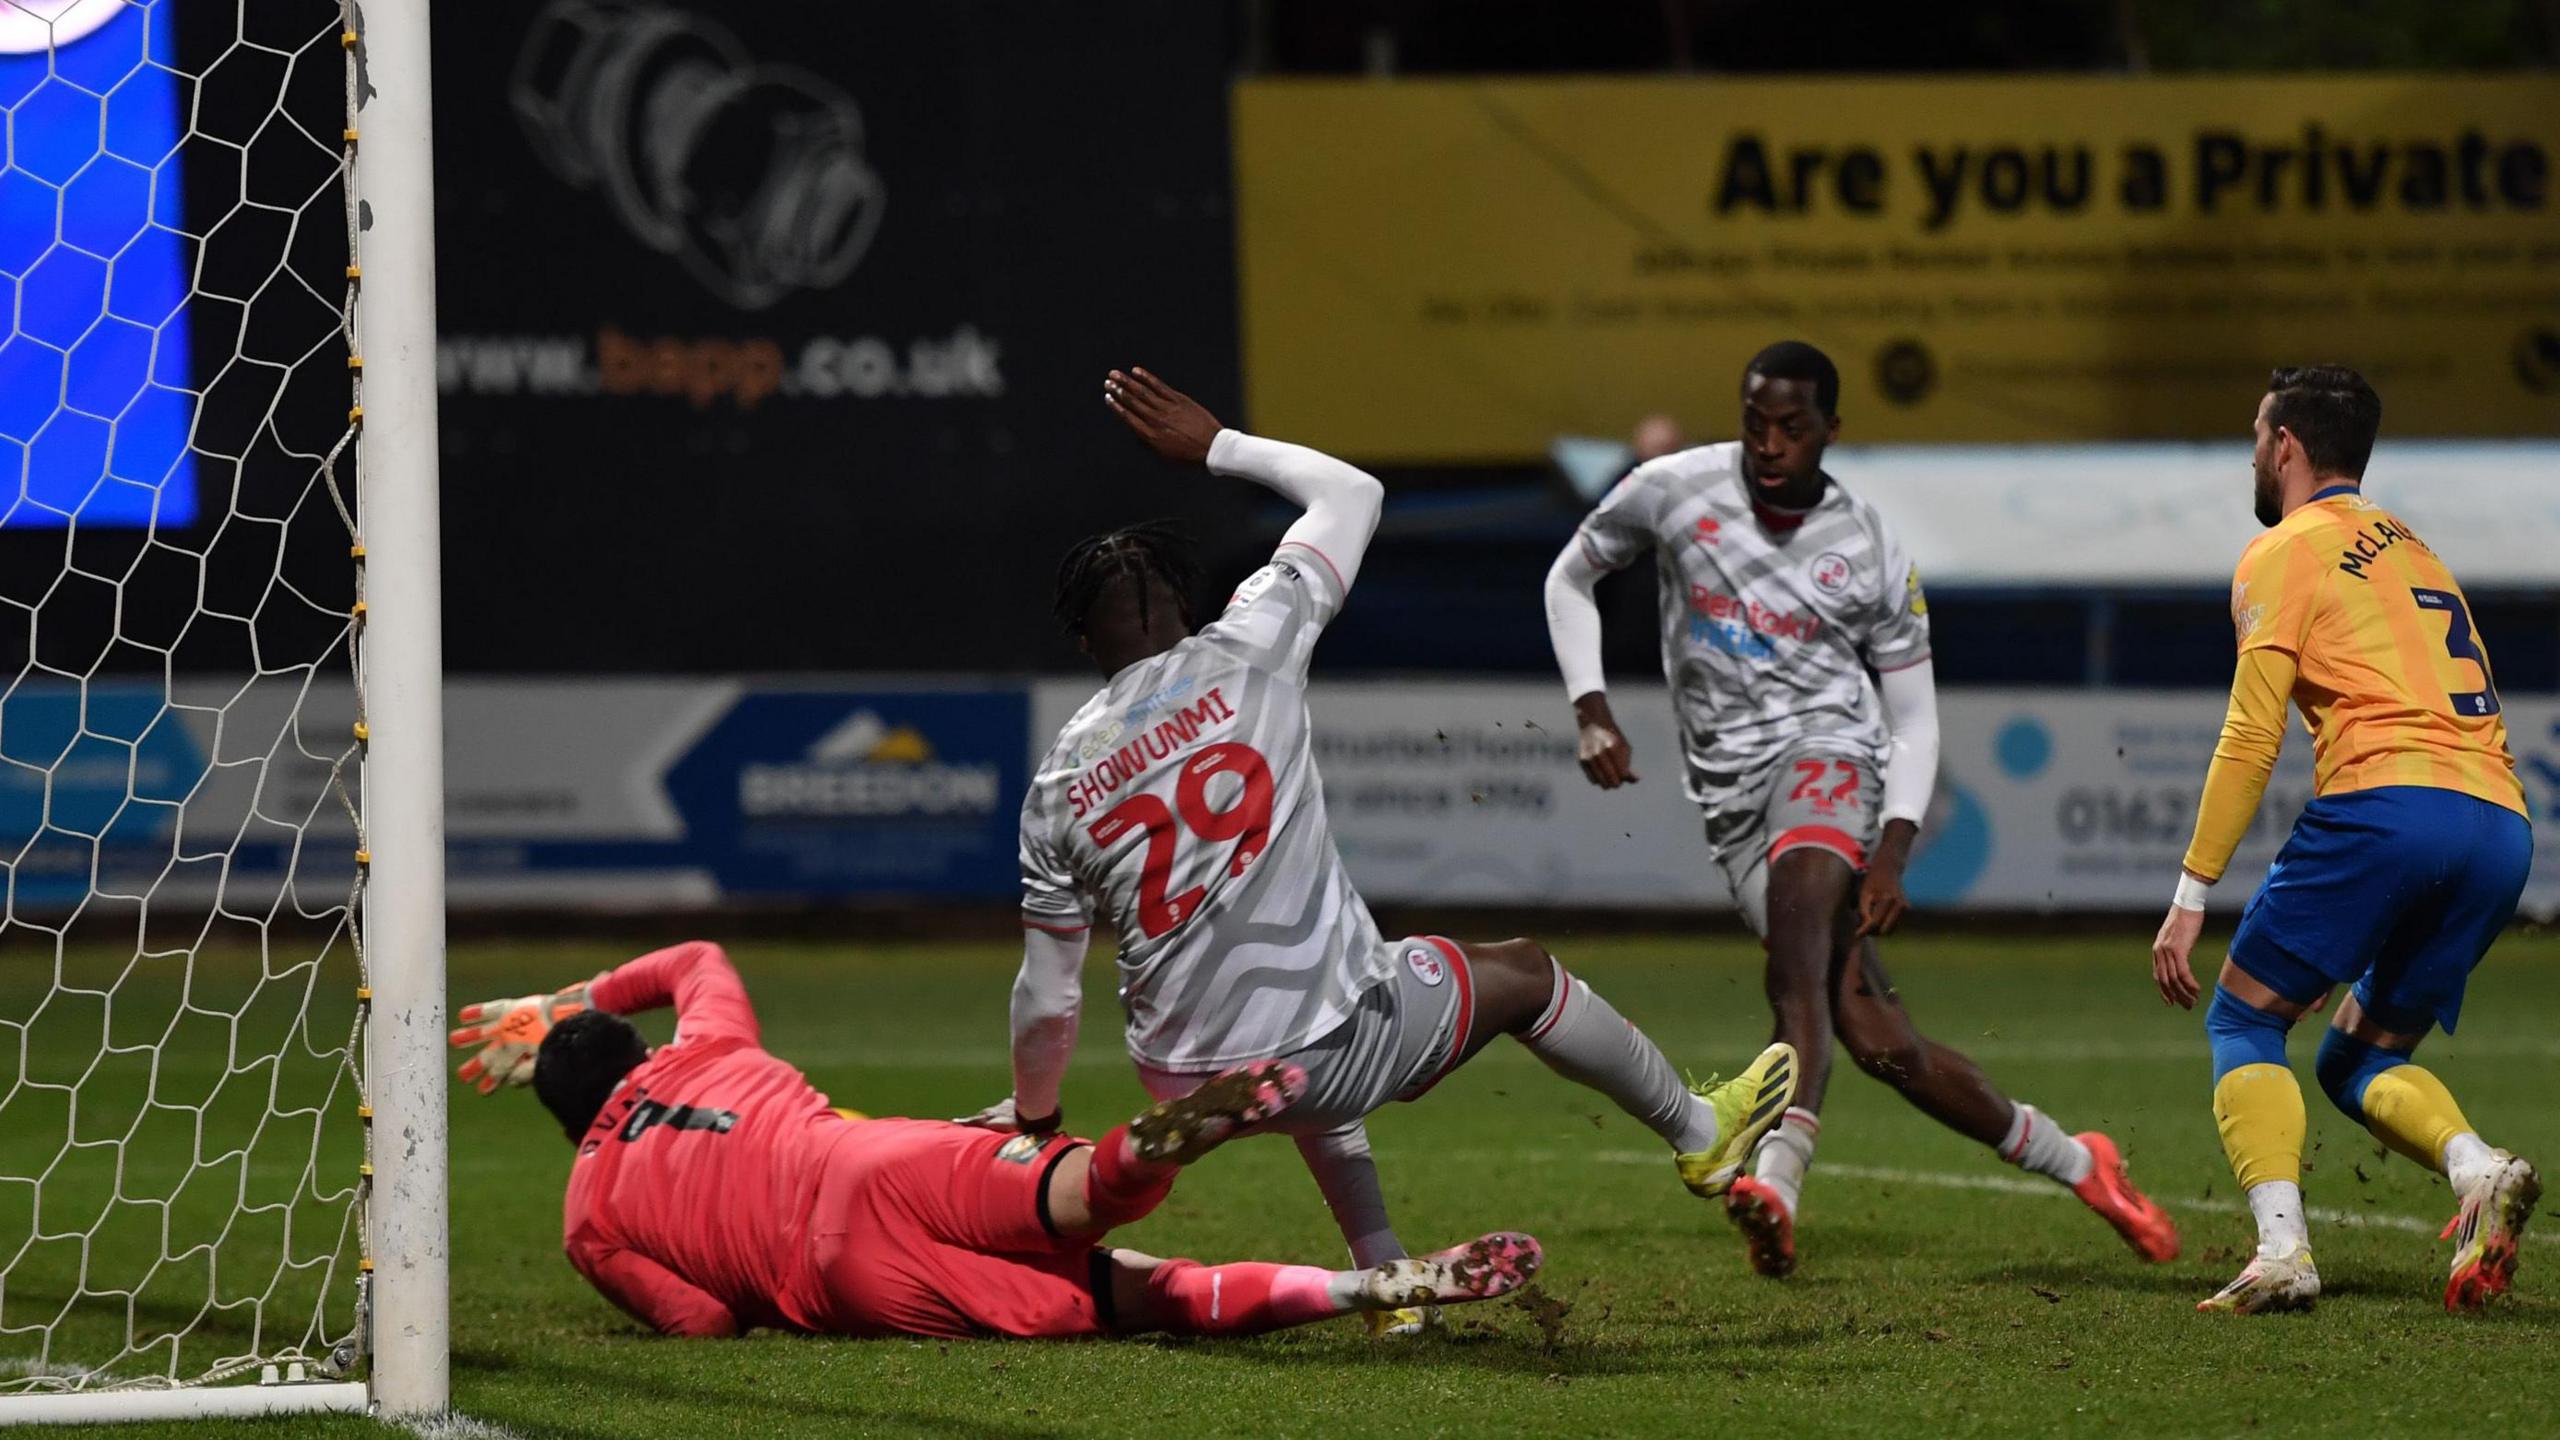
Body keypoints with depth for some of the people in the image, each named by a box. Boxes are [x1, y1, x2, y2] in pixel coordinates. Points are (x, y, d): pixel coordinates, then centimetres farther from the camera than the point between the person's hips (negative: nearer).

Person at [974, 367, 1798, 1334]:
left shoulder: (1057, 782, 3)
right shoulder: (1240, 655, -5)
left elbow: (1047, 1000, 8)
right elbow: (1350, 492, 10)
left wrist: (1032, 1113, 26)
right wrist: (1215, 446, 22)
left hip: (1185, 1079, 3)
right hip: (1322, 1054, -3)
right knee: (1521, 973, 24)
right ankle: (1700, 1131, 44)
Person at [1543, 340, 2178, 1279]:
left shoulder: (1869, 554, 1)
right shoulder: (1676, 492, 2)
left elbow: (1914, 716, 6)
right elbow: (1571, 578, 17)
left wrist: (1895, 849, -8)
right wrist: (1591, 710, 3)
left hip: (1826, 753, -2)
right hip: (1730, 797, 2)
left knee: (1796, 946, -33)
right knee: (1872, 1035, -9)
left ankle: (1778, 1179, -51)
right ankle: (2073, 1162, 5)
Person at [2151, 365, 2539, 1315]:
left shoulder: (2286, 553, 6)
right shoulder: (2413, 550, 29)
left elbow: (2251, 739, -3)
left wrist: (2191, 898, -2)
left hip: (2386, 803, -7)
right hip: (2502, 822, 7)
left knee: (2244, 1021, 6)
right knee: (2358, 1060, 16)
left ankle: (2281, 1249, -14)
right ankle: (2478, 1171, -14)